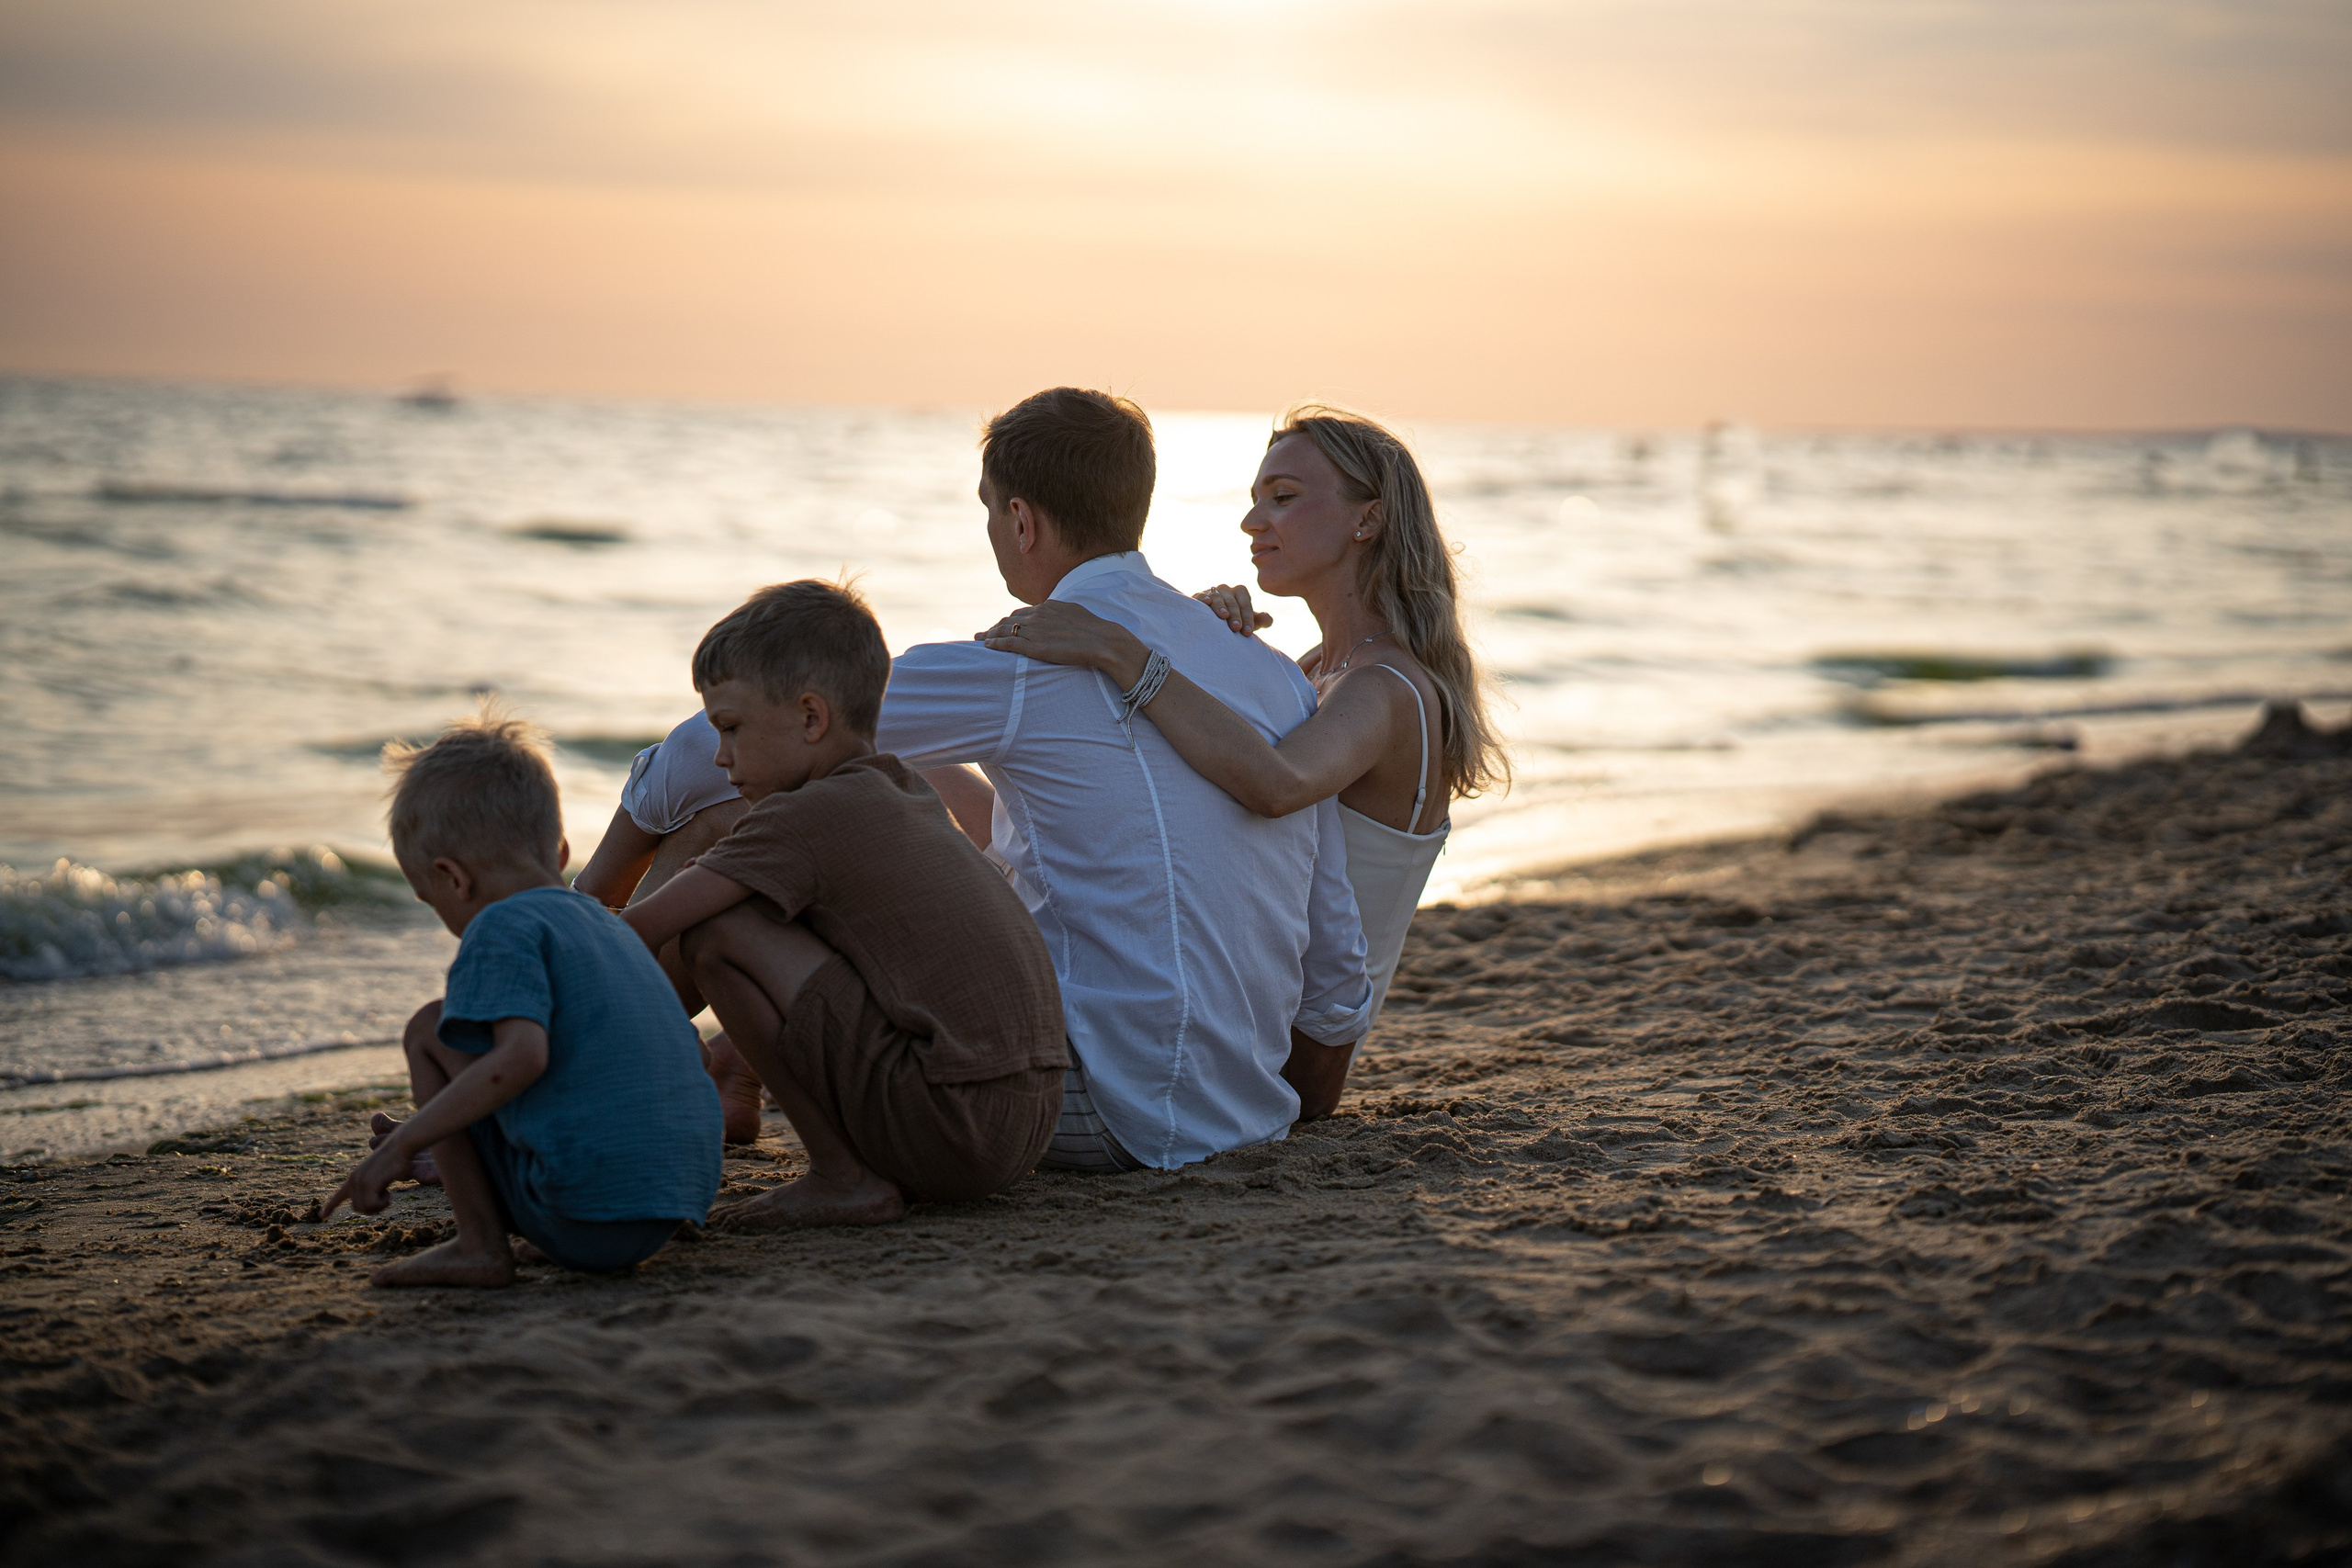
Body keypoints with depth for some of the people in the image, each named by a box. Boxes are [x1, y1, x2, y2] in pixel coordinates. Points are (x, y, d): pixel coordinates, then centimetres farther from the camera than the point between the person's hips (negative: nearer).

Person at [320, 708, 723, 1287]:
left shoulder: (503, 926, -5)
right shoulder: (611, 928, 21)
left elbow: (521, 1058, -21)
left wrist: (400, 1146, -15)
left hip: (582, 1220, -9)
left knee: (431, 1030, 6)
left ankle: (480, 1244, 0)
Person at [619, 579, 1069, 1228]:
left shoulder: (803, 819, -7)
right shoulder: (907, 793, 18)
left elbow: (634, 937, -7)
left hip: (950, 1120, -9)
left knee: (714, 930, -8)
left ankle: (844, 1178, -3)